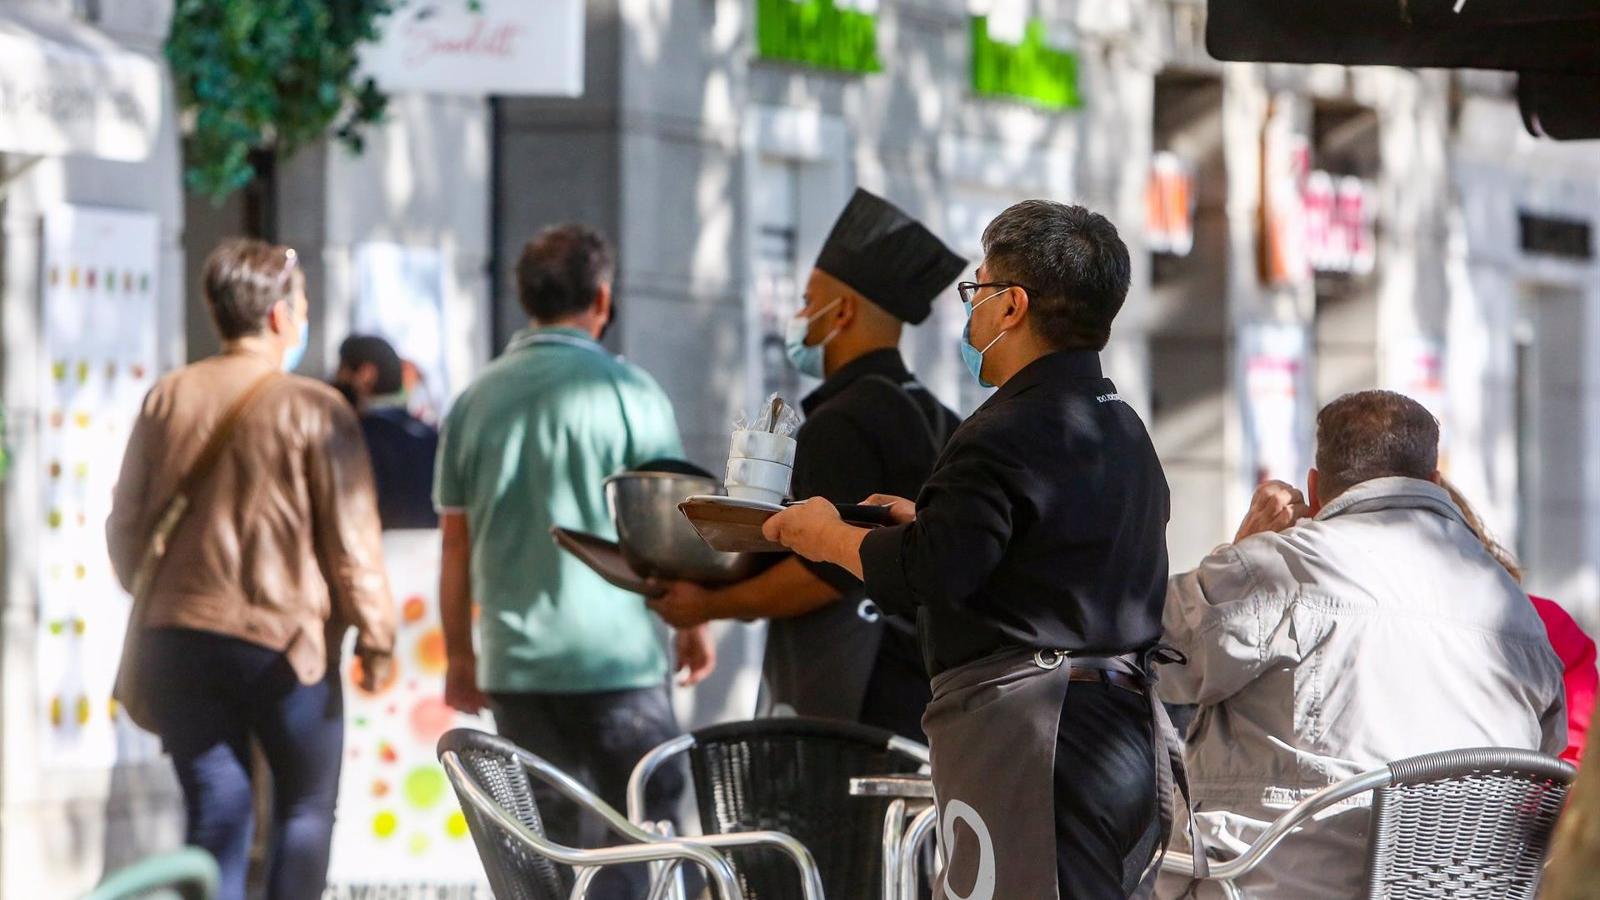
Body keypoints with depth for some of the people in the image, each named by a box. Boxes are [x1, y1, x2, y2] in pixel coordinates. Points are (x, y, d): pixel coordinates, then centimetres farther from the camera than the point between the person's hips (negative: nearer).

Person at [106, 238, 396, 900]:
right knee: (305, 809, 11)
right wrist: (375, 638, 2)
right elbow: (350, 539, -8)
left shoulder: (168, 399, 5)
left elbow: (126, 526, 10)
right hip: (284, 641, -4)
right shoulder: (314, 410, -8)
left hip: (178, 640, 4)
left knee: (216, 816, 6)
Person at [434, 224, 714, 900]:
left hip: (515, 666, 5)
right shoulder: (627, 392, -6)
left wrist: (459, 655, 17)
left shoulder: (476, 400, 6)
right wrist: (693, 628, 10)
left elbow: (456, 545, 9)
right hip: (616, 661, -4)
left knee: (551, 844, 12)